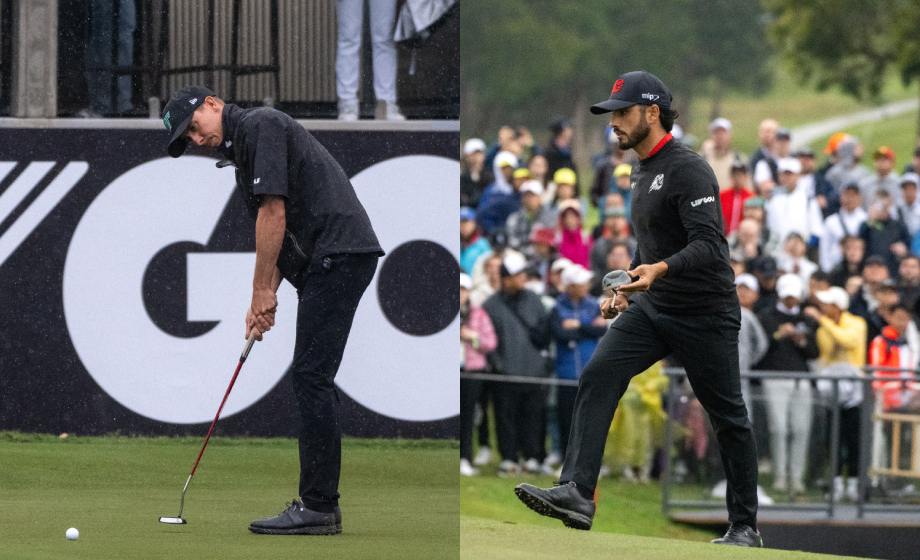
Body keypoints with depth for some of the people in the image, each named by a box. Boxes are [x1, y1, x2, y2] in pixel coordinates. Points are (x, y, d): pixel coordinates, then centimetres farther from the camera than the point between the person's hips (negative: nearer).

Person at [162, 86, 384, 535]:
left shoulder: (259, 125, -8)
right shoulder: (240, 149, 23)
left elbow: (274, 212, -14)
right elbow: (274, 231, 25)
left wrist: (262, 290, -8)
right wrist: (263, 300, 14)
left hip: (338, 253, -10)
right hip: (326, 262, 10)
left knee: (311, 377, -11)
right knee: (312, 380, 10)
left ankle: (317, 506, -11)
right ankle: (319, 503, 11)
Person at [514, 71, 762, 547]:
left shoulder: (687, 169, -16)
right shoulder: (643, 172, 14)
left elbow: (709, 243, -28)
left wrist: (660, 269, -43)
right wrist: (627, 291, 17)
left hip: (705, 313, -8)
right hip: (652, 309, 8)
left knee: (727, 418, 3)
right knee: (598, 378, -14)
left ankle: (745, 527, 16)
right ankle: (577, 494, -23)